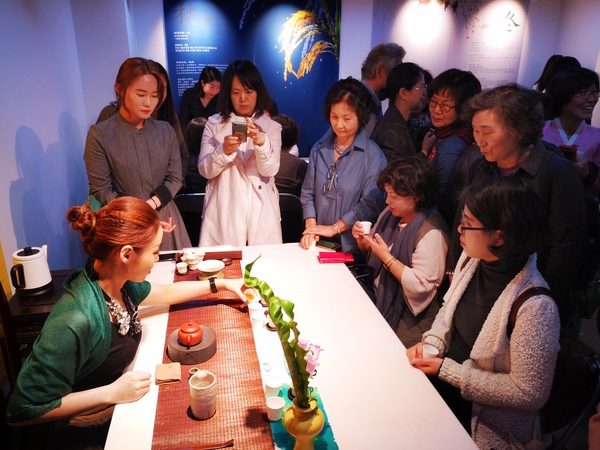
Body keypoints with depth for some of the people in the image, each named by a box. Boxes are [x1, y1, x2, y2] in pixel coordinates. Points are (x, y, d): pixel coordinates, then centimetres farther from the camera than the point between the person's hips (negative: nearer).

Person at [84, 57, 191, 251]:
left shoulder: (165, 130, 0)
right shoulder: (100, 135, -9)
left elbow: (175, 177, 0)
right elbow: (102, 190, -8)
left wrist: (151, 204, -16)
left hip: (164, 216, 3)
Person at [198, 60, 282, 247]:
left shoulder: (272, 127, 4)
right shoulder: (214, 124, 4)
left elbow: (269, 171, -8)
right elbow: (204, 170, -2)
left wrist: (261, 142, -26)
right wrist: (223, 151, -21)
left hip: (260, 213, 1)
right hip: (223, 212, 0)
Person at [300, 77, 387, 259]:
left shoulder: (373, 155, -11)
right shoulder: (319, 149, 3)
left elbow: (370, 204, -16)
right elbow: (308, 192, 4)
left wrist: (334, 228, -14)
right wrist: (310, 227, -9)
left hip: (352, 247, -3)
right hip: (319, 242, 4)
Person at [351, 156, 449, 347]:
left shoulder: (431, 232, -21)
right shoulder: (390, 215, 3)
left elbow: (421, 285, -25)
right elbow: (372, 256, 15)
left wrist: (387, 256, -24)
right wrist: (362, 240, -6)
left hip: (406, 318, -7)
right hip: (378, 297, 7)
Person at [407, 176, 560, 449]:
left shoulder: (533, 307, -28)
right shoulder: (472, 259, -8)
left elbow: (529, 393, -21)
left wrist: (447, 370, -21)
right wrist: (431, 343, -8)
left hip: (483, 422, -6)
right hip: (439, 378, 6)